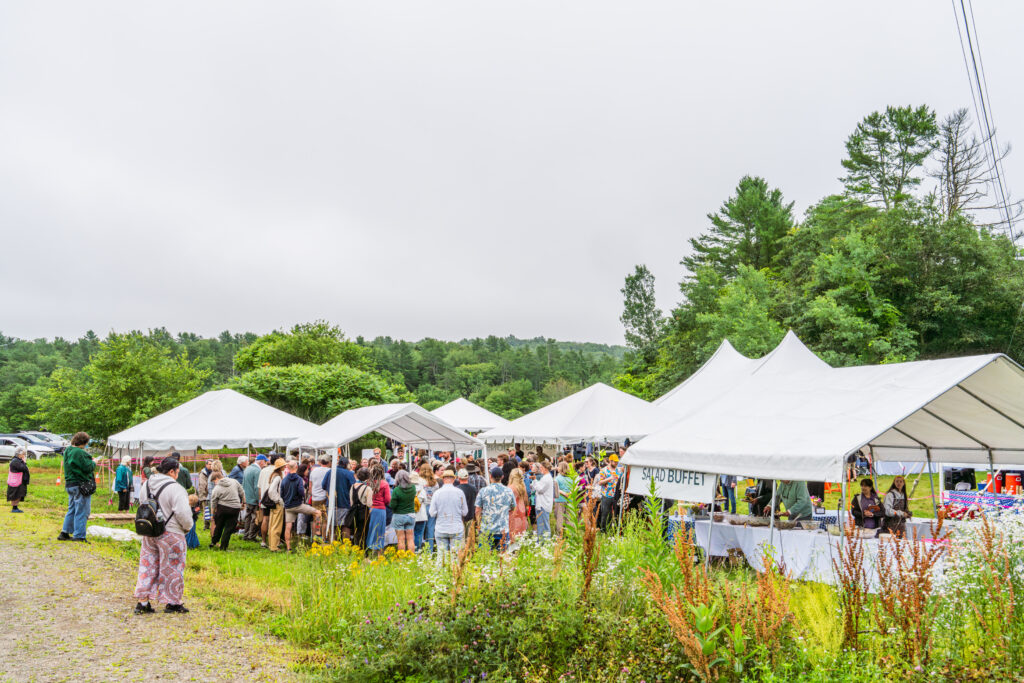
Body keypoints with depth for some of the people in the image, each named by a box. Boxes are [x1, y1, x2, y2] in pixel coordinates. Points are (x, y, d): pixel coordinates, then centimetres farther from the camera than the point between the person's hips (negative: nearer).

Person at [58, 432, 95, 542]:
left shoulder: (67, 451, 12)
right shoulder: (80, 453, -18)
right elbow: (88, 468, -20)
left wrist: (90, 462, 13)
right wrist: (94, 463, 0)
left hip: (69, 484, 9)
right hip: (81, 484, -9)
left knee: (72, 510, 20)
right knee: (81, 511, -2)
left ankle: (65, 533, 22)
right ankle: (79, 536, 1)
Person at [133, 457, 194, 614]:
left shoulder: (147, 484, 5)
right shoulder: (175, 488, -20)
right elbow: (183, 513, -23)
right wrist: (187, 527, -4)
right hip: (170, 534, -7)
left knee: (148, 565, 15)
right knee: (171, 568, 6)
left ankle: (143, 602, 17)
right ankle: (172, 603, 17)